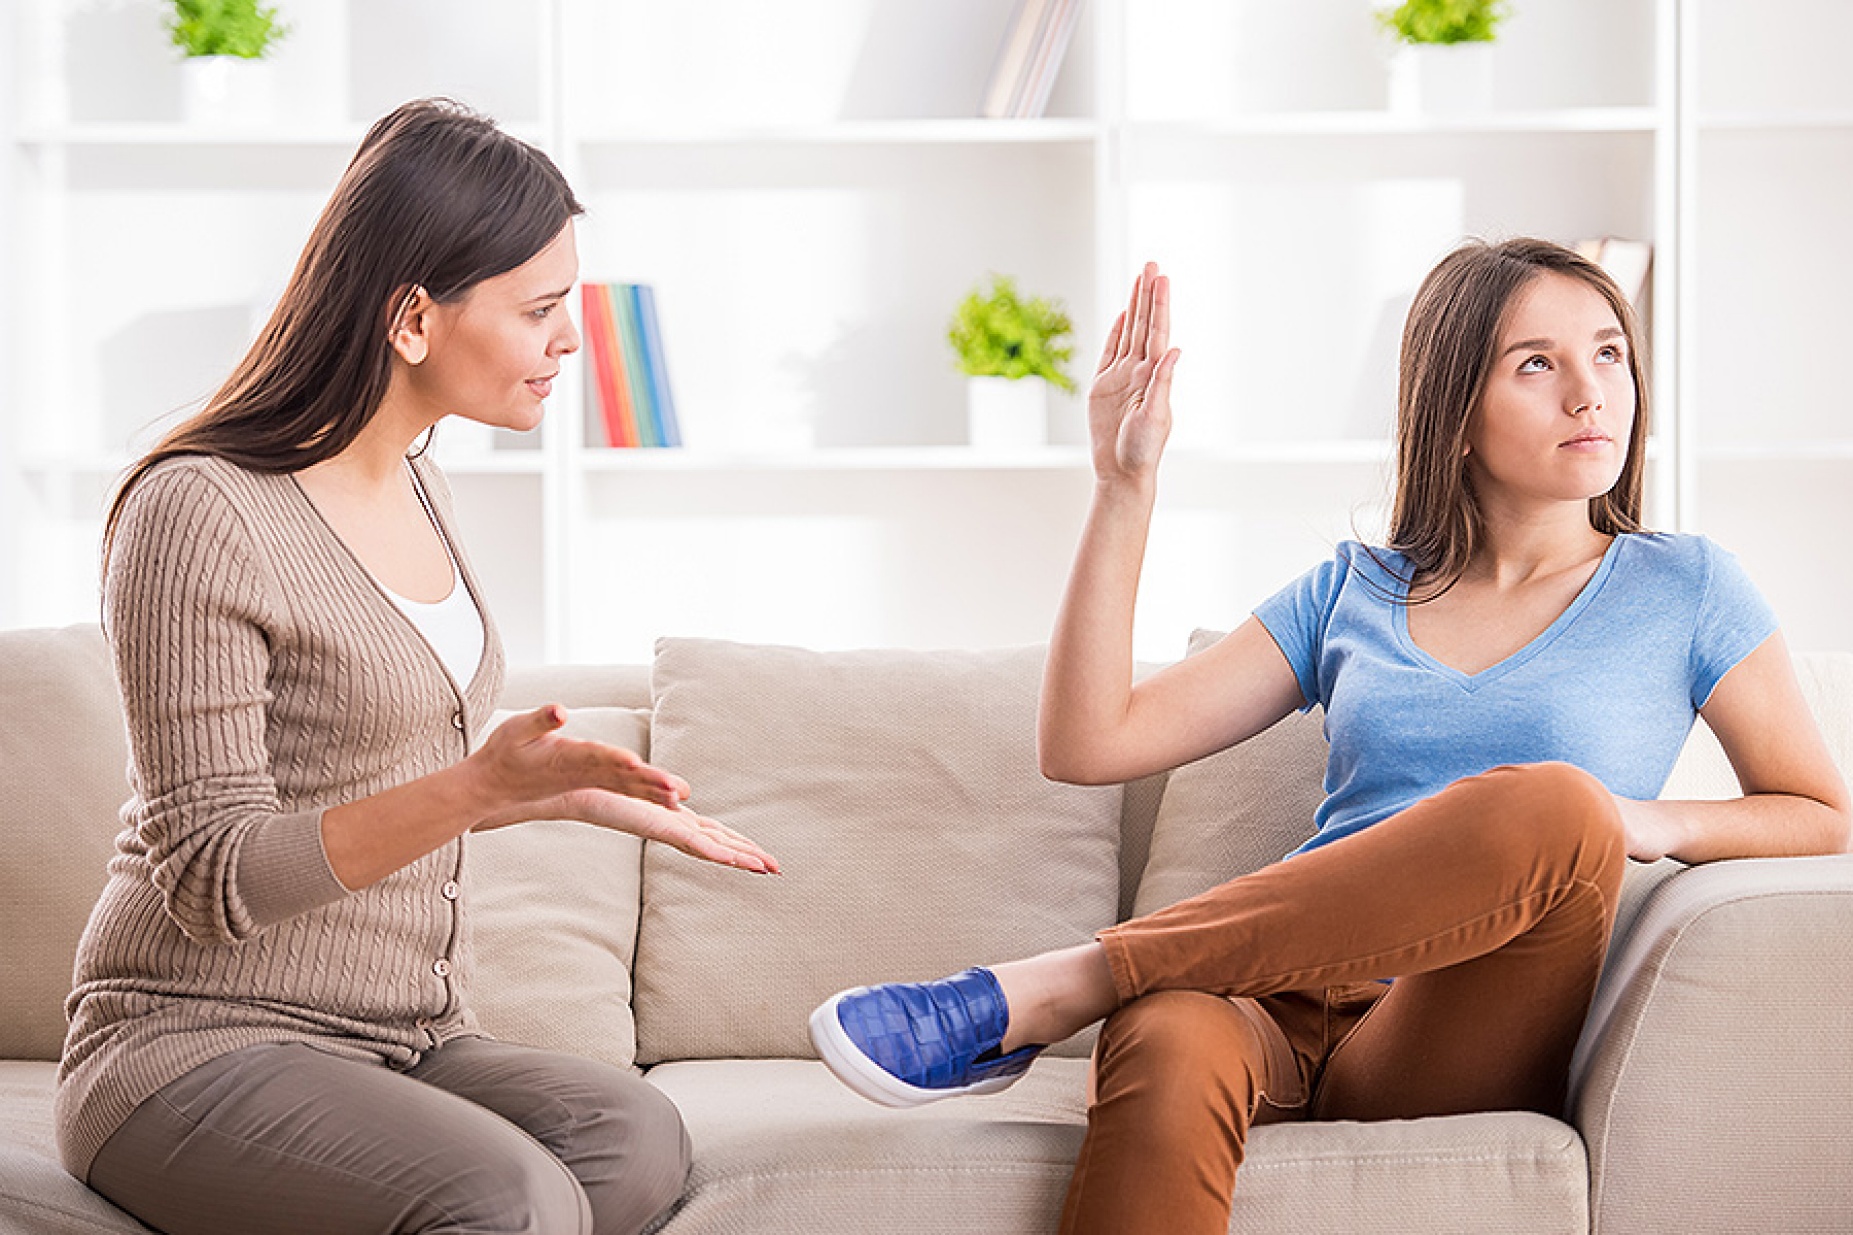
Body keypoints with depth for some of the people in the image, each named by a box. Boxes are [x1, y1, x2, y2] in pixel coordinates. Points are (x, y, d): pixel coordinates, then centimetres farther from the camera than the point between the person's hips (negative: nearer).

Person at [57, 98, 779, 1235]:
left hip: (403, 1041, 8)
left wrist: (580, 791, 18)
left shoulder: (411, 485, 13)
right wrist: (487, 782, -27)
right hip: (203, 1046, -7)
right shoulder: (200, 514, -13)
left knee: (635, 1136, -25)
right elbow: (213, 877, -18)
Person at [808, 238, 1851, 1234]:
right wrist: (1125, 490, 6)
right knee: (1168, 1053, -40)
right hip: (1292, 1006, 1)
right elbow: (1085, 747, 13)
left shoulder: (1682, 588, 16)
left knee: (1555, 802, -35)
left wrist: (1652, 823, -5)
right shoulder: (1354, 592, 20)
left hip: (1465, 1051, 0)